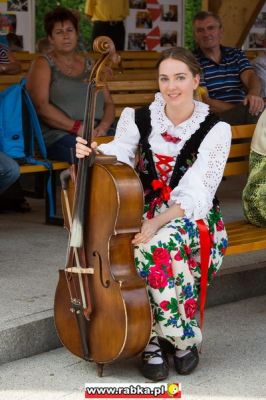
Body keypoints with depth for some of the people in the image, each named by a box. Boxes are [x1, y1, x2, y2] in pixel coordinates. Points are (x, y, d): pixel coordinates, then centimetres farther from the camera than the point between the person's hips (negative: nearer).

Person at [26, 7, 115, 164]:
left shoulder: (90, 66, 21)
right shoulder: (44, 64, 7)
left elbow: (109, 103, 17)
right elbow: (41, 106, -7)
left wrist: (103, 126, -6)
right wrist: (77, 127, -16)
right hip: (57, 135, -5)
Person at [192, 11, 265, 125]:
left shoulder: (236, 55, 17)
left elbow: (250, 76, -2)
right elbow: (204, 102, -7)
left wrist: (254, 94, -29)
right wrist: (245, 110, -18)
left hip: (242, 114, 5)